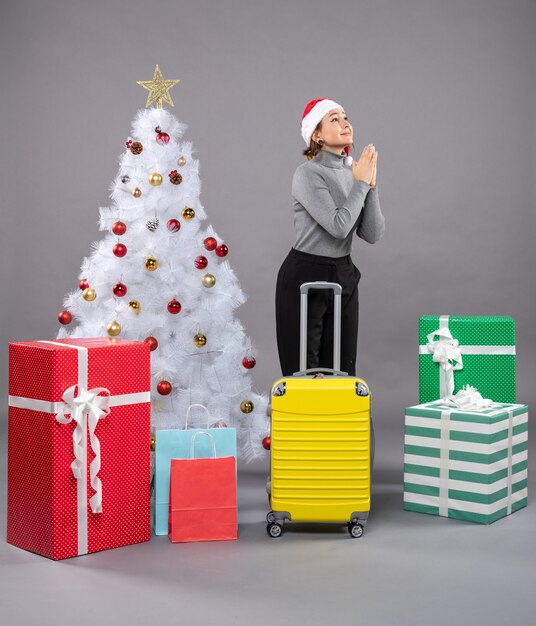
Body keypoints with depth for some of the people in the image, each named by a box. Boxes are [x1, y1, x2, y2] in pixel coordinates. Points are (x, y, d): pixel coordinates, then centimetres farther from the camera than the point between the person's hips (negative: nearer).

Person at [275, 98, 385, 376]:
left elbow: (372, 234, 0)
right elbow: (338, 226, -23)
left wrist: (370, 184, -8)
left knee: (342, 370, 10)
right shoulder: (308, 173, -14)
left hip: (343, 276, 7)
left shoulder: (355, 172, 7)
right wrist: (360, 184, -13)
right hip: (304, 278, -7)